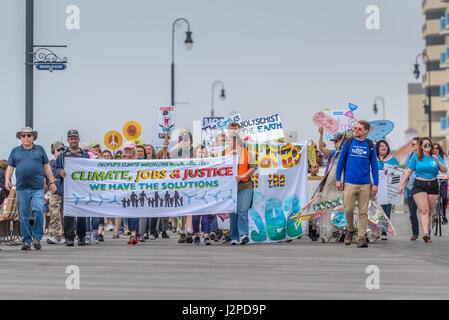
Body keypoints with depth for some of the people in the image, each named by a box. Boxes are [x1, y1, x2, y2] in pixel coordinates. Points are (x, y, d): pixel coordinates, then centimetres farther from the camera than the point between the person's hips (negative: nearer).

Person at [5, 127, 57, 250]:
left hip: (37, 187, -1)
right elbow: (10, 167, 12)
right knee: (23, 215, 2)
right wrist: (7, 179, -5)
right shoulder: (15, 151, 14)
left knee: (38, 210, -17)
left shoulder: (39, 149, 13)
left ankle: (37, 237, -4)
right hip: (21, 188, 1)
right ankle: (27, 240, 11)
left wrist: (52, 182, 9)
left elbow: (46, 167, 14)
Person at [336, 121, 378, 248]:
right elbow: (341, 162, 8)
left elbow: (374, 165, 7)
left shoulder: (370, 145, 5)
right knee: (348, 210, -1)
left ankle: (362, 238, 3)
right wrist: (338, 179, 3)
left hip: (365, 184, 0)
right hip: (350, 183, 0)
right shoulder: (348, 143, 5)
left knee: (363, 212, 0)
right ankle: (350, 230, 25)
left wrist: (375, 184, 1)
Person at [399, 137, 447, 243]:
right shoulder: (416, 157, 3)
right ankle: (426, 234, -25)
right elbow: (408, 171, 1)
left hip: (433, 186, 3)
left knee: (430, 212, 6)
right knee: (424, 210, -15)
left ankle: (427, 234, 14)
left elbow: (445, 171, 3)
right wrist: (402, 185, -4)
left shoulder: (436, 157, 8)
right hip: (419, 186, -3)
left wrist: (438, 161, -14)